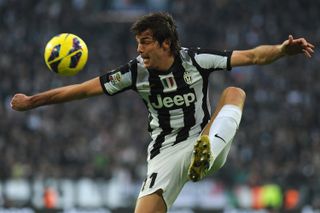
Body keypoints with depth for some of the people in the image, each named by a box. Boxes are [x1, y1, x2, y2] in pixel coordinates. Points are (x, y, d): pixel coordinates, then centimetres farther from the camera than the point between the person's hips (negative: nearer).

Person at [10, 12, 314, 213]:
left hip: (204, 141, -1)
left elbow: (251, 56, -14)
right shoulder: (135, 73, -6)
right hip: (165, 154, 1)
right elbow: (84, 89, -2)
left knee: (234, 93, -19)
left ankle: (206, 154, -42)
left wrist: (283, 50, -33)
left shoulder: (196, 60, -10)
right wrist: (32, 101, -3)